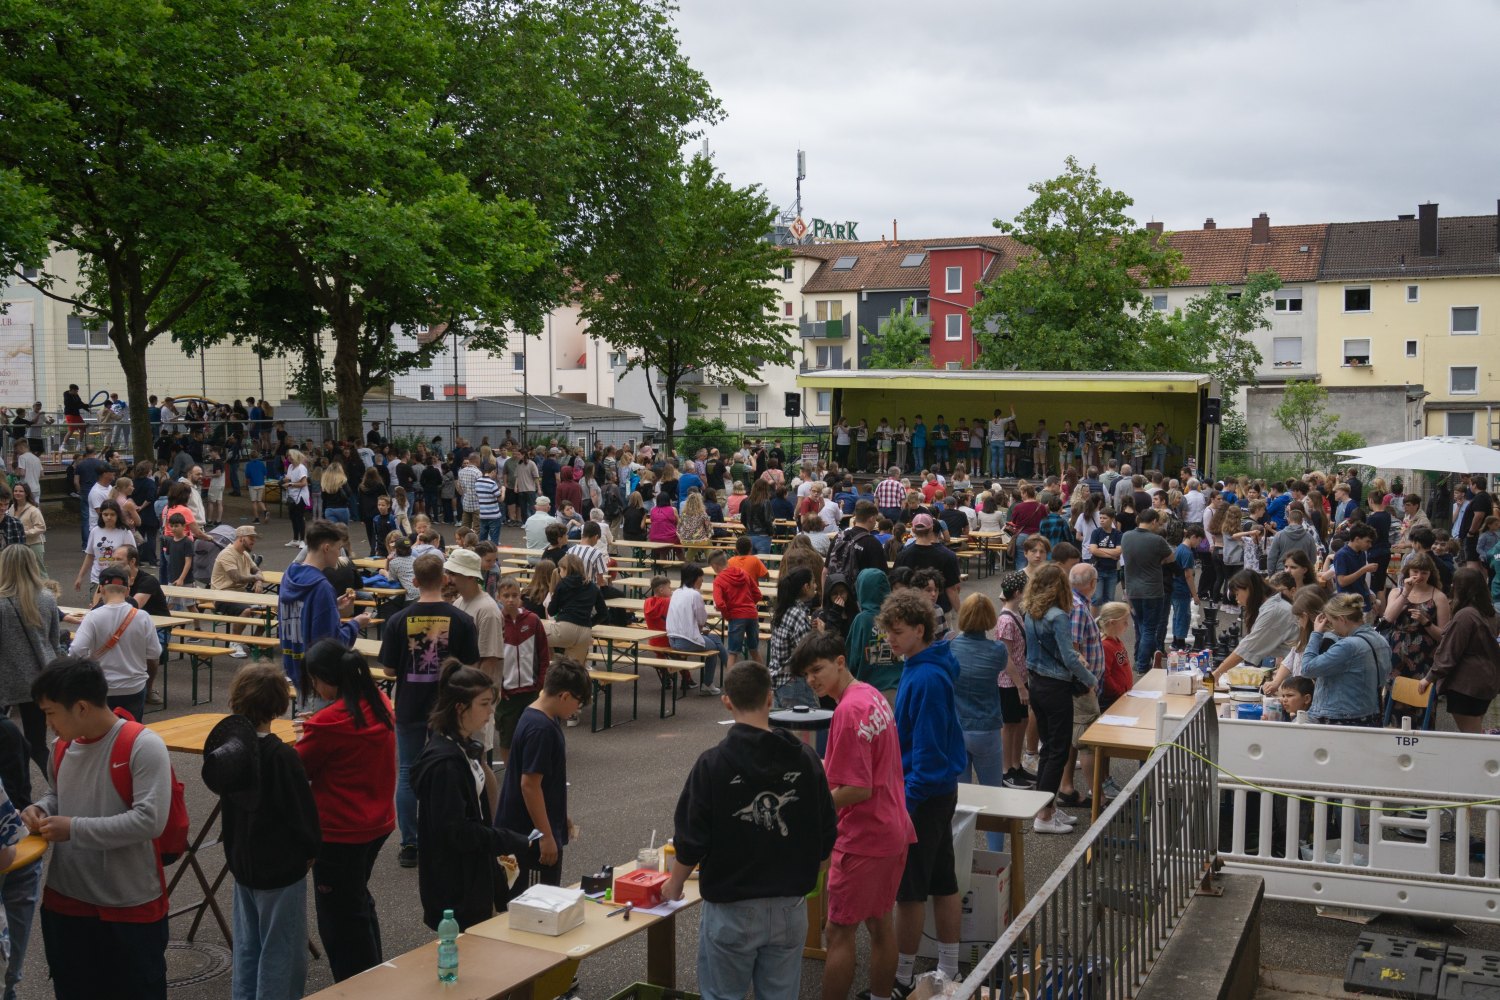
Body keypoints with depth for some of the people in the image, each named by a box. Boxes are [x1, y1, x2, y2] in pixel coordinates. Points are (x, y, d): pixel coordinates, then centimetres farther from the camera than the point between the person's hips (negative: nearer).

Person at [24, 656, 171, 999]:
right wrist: (41, 809, -1)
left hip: (131, 907, -6)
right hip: (65, 902, 6)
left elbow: (150, 821, -27)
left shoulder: (143, 746, -20)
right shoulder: (64, 746, 3)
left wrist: (74, 829, -23)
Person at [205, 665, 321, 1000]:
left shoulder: (227, 744, -6)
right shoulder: (281, 756, -25)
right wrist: (311, 850, 0)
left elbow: (224, 791, 8)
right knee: (281, 953, 5)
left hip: (242, 860, 7)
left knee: (247, 946, 20)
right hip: (281, 867, -7)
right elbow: (302, 809, -18)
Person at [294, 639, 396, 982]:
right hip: (378, 823, 8)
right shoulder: (380, 703, -2)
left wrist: (304, 738, 7)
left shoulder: (328, 722, -24)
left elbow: (297, 770, -10)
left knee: (339, 917, 9)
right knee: (358, 900, 27)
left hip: (341, 832, -8)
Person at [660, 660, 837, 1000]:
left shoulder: (713, 764, -15)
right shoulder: (805, 759, -4)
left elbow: (691, 841, -10)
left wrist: (674, 885, 9)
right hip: (790, 907, 3)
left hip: (732, 910, -3)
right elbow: (826, 836, 3)